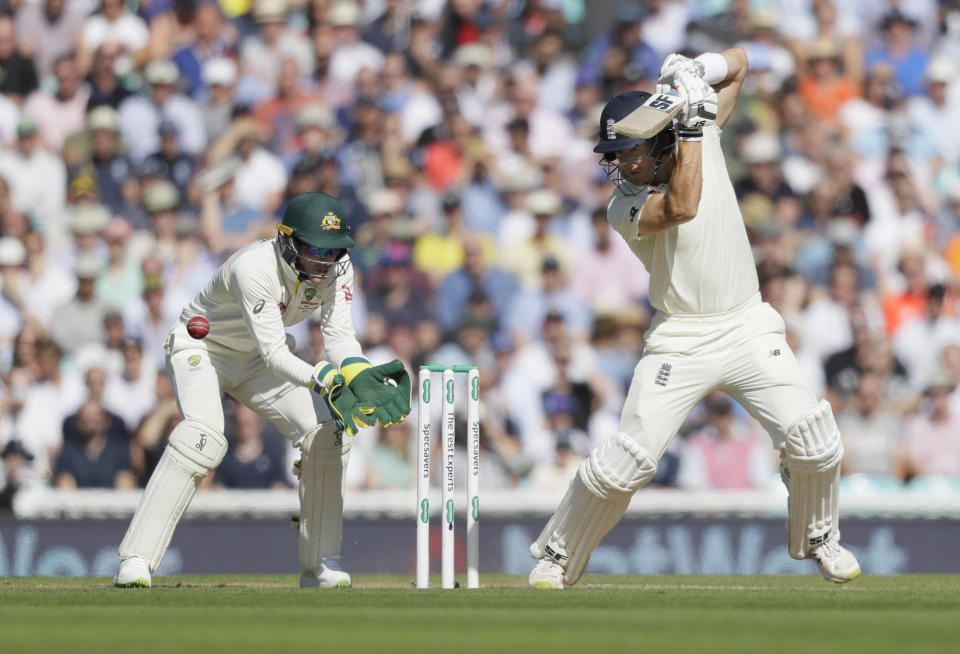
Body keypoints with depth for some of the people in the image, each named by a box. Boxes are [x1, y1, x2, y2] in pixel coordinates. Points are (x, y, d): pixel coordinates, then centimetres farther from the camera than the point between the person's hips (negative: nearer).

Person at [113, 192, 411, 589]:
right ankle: (136, 561, -34)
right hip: (200, 348, -7)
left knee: (327, 433, -8)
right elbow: (274, 354, -37)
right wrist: (328, 381, -50)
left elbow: (339, 336, -17)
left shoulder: (336, 269, -15)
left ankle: (320, 564, 4)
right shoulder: (254, 268, -35)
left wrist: (359, 373, -38)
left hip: (254, 362, 7)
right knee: (203, 436, -32)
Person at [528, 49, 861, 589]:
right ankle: (558, 555, 7)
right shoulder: (625, 207, -13)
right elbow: (681, 206, -32)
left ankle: (818, 537, 16)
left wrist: (696, 72, -12)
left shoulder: (706, 137, 0)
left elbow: (738, 62, 9)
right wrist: (690, 126, -29)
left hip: (749, 327, 3)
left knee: (814, 440, -13)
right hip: (681, 341, -3)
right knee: (627, 458, -14)